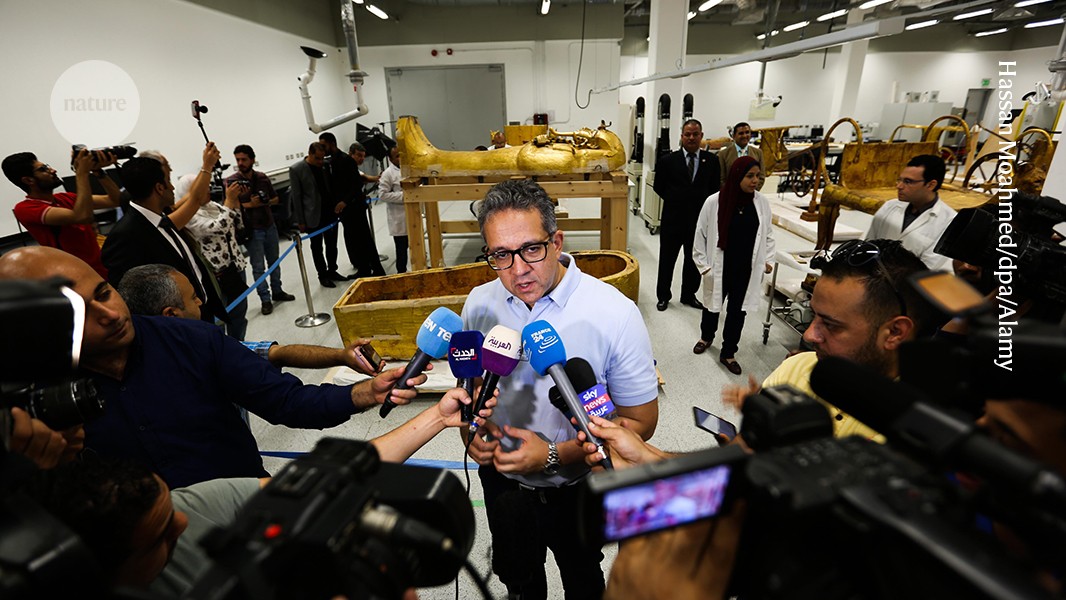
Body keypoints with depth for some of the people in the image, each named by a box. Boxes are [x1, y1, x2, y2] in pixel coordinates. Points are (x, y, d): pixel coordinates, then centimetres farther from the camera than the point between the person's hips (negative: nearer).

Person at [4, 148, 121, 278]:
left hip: (105, 267, 7)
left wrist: (98, 171, -2)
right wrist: (82, 172, -17)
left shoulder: (64, 198, 14)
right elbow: (82, 217, -25)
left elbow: (115, 200, 12)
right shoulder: (25, 208, -8)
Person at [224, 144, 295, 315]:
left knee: (274, 261, 16)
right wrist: (248, 204, -22)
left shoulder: (262, 177, 2)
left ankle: (277, 291, 31)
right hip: (252, 230, -4)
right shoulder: (231, 181, -9)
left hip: (270, 226, 5)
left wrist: (264, 202, -10)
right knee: (258, 267, 0)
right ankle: (265, 299, 9)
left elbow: (275, 199, 9)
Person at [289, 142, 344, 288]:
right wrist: (300, 221, -8)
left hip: (330, 212, 4)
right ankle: (323, 275, 19)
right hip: (313, 215, -4)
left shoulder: (326, 165, 4)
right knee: (317, 247, 8)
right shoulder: (296, 169, -9)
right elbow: (296, 196, -7)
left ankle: (332, 271, 28)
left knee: (332, 244, 12)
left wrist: (336, 206, 6)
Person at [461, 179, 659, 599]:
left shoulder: (615, 314, -26)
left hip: (579, 488, -3)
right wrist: (472, 429, -16)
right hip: (503, 480, 4)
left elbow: (641, 421, -19)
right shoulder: (479, 304, -13)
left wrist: (554, 455, -27)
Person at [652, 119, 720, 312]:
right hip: (673, 219, -2)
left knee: (694, 260, 14)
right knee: (667, 259, 10)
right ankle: (663, 296, 26)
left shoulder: (711, 160, 0)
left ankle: (689, 295, 31)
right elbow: (659, 187, 4)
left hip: (700, 219, 2)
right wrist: (675, 201, 2)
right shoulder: (668, 161, -6)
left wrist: (704, 205, 0)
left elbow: (715, 187, 9)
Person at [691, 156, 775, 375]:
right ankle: (706, 336, 46)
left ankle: (728, 353, 27)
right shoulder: (714, 202, -14)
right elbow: (701, 234, -6)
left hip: (747, 269, 2)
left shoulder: (762, 202, -3)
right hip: (720, 268, -2)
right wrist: (704, 265, -6)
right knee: (713, 305, 18)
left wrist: (767, 259, 4)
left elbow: (768, 233, 10)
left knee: (738, 310, 10)